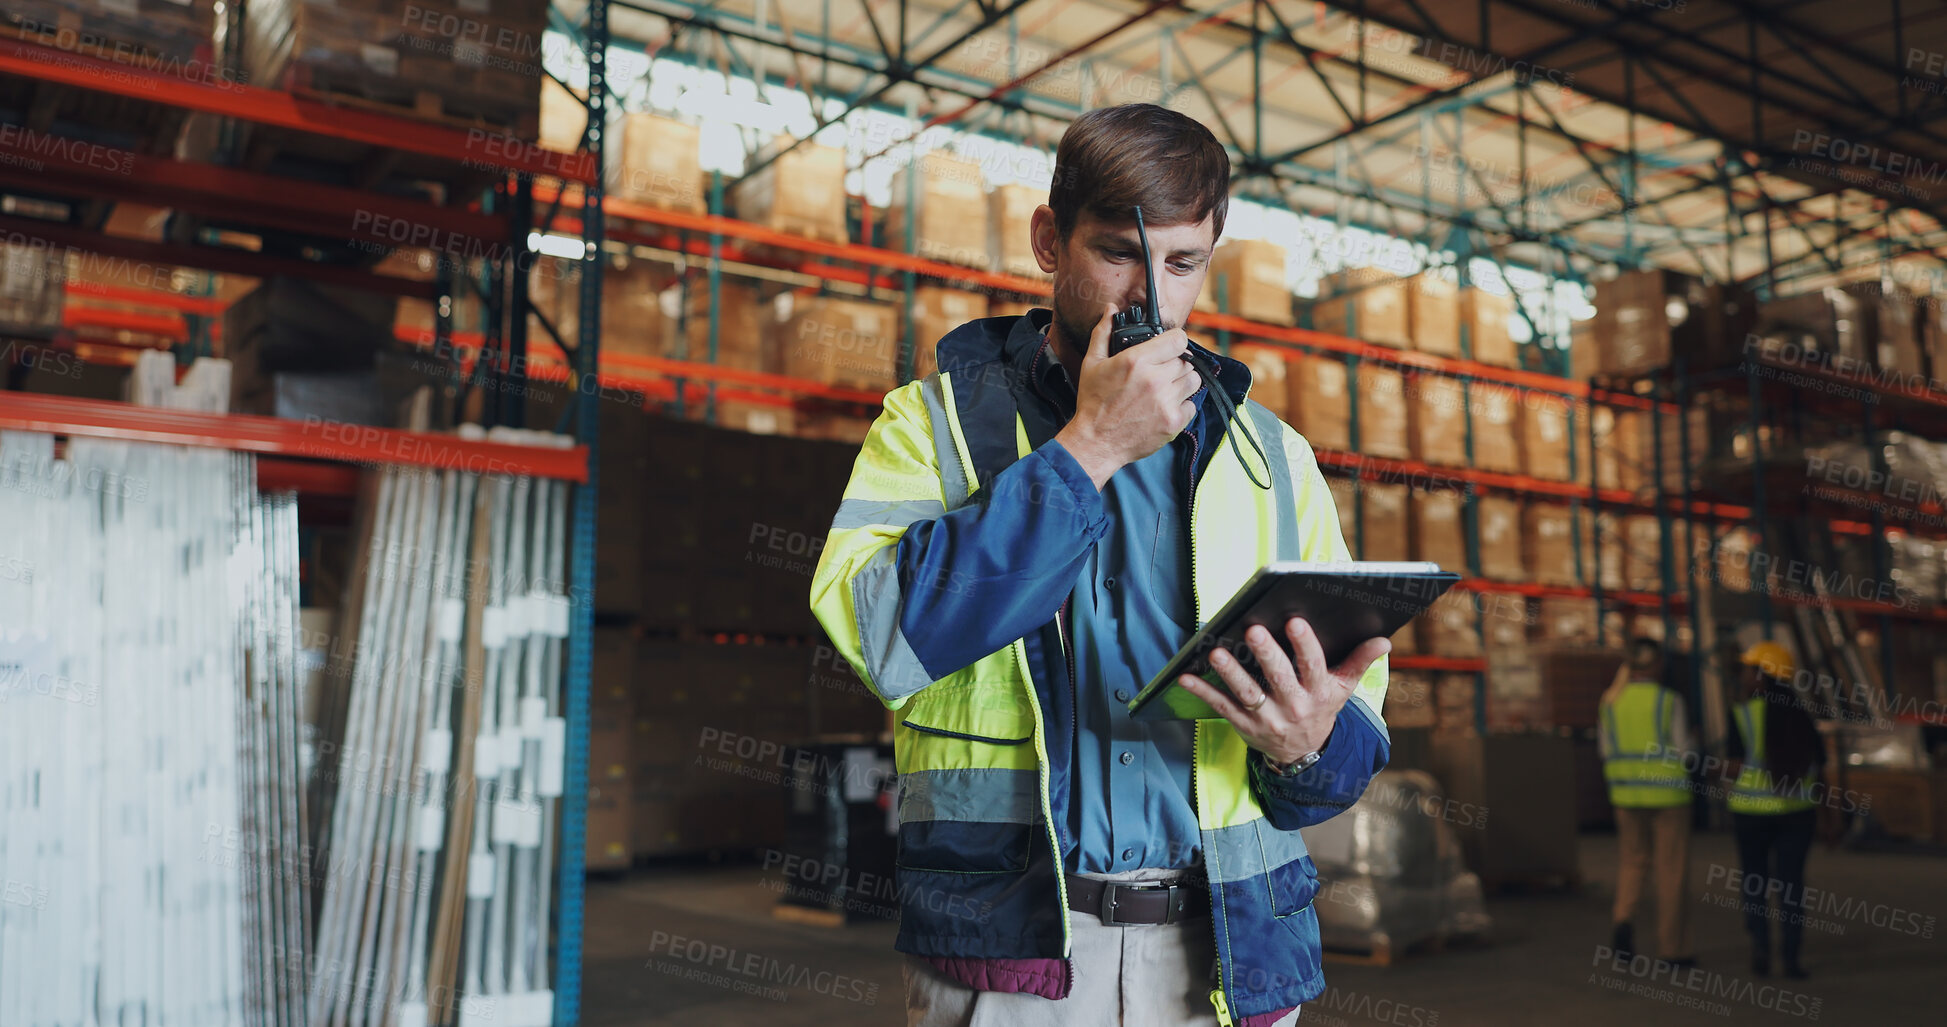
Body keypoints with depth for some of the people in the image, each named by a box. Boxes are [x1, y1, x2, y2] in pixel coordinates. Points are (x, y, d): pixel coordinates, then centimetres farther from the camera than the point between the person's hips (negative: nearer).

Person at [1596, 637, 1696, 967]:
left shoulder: (1611, 701, 2)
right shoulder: (1670, 701, -10)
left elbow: (1606, 750, 5)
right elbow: (1682, 750, -8)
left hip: (1626, 792, 4)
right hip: (1667, 791, -3)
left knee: (1632, 861, 14)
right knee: (1671, 871, 6)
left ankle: (1623, 917, -11)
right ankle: (1672, 946, 13)